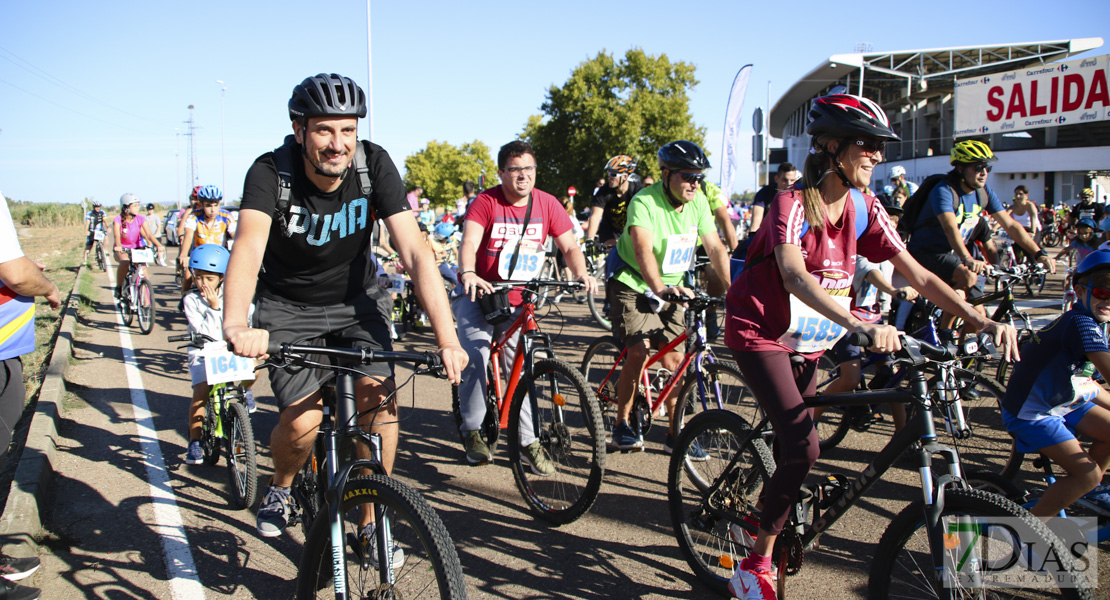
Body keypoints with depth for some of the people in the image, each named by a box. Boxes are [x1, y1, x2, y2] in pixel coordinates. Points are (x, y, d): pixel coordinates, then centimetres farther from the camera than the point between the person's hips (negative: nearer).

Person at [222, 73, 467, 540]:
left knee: (379, 396, -17)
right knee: (302, 421, -16)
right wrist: (236, 325, -59)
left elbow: (414, 252, -27)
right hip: (288, 307, -1)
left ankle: (372, 521, 4)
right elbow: (249, 246, -40)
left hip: (355, 299, 2)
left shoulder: (374, 164, -20)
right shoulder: (271, 172, -23)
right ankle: (281, 488, 20)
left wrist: (447, 339, -37)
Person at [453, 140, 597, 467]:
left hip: (518, 301, 3)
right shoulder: (486, 202, -14)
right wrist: (467, 274, -49)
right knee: (476, 358, -18)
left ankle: (528, 442, 11)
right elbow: (469, 241, -28)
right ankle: (472, 430, 3)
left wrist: (581, 273, -28)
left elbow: (569, 245, -7)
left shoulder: (547, 204, -5)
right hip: (479, 293, -2)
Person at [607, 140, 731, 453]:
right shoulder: (644, 202, -23)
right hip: (635, 286, -5)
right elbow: (643, 250, -38)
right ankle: (622, 425, -1)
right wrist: (661, 288, -54)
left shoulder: (698, 202, -5)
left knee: (674, 359, -1)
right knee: (639, 351, -19)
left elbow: (715, 248, -5)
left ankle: (675, 433, 11)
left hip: (672, 290, 5)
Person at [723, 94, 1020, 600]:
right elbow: (794, 276, -39)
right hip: (760, 332, -7)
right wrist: (862, 325, -53)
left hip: (806, 339, 7)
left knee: (791, 447, 14)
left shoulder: (864, 208, -2)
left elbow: (917, 275, -3)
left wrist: (982, 321, -16)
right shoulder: (793, 203, -21)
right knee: (802, 449, -17)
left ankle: (766, 526, 39)